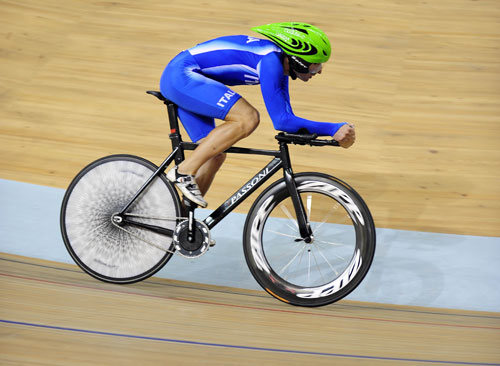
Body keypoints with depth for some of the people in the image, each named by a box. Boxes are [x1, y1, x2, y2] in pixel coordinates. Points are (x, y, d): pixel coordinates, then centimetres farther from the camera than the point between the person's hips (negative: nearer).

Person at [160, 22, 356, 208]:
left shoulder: (281, 64, 8)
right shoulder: (271, 60, -21)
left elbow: (287, 119, 12)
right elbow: (281, 121, -25)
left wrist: (338, 131, 2)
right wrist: (333, 129, -23)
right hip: (181, 74, -10)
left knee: (215, 156, 8)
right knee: (248, 118, -23)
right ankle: (184, 172, -18)